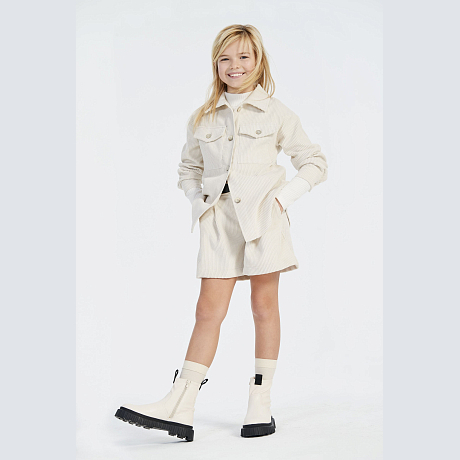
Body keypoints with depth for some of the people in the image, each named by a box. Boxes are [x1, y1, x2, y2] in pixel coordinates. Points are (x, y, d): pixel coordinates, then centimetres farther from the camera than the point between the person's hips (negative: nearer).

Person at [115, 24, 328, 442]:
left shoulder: (276, 113, 5)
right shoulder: (202, 119, 12)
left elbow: (315, 163, 7)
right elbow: (188, 169, 23)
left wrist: (283, 196, -5)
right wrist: (199, 200, 6)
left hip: (263, 215, -2)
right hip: (219, 219, 2)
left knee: (265, 306, 3)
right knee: (209, 310, -2)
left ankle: (261, 402, 13)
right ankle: (180, 407, -2)